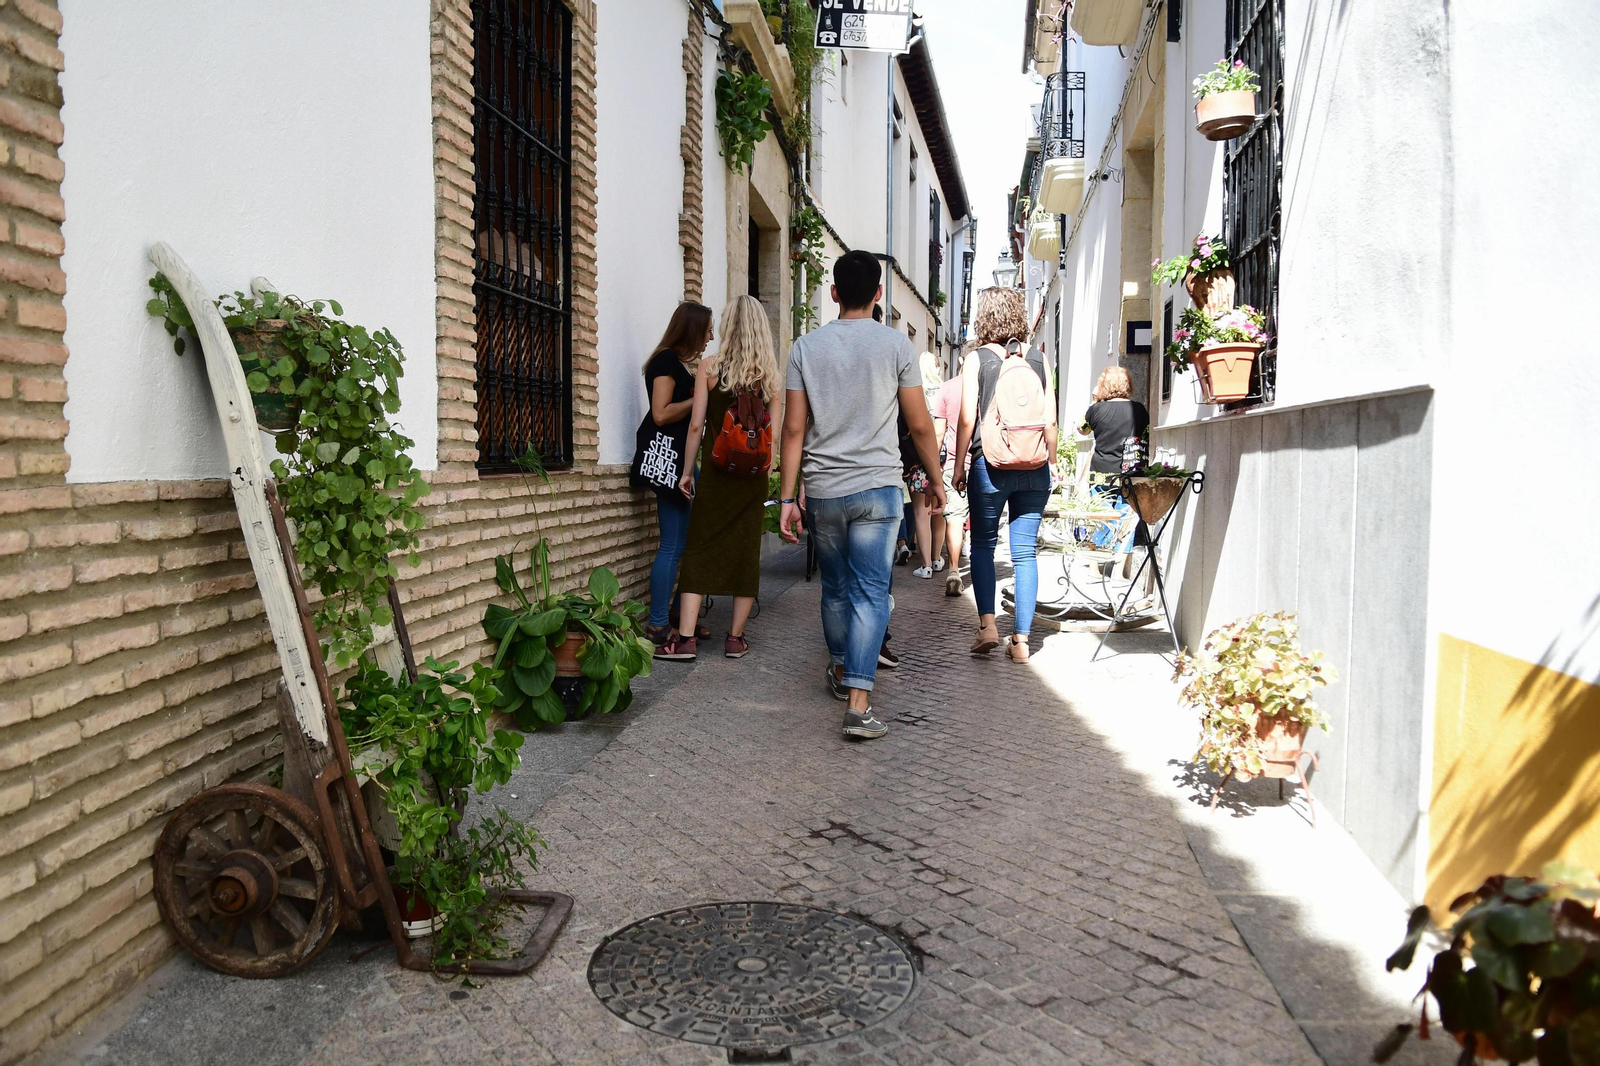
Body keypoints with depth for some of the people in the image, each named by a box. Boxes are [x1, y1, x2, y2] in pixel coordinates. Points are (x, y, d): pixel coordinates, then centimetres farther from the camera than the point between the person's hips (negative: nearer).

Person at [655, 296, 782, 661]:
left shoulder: (709, 367, -4)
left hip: (716, 471, -2)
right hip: (754, 476, 2)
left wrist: (688, 470, 3)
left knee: (699, 550, 4)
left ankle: (685, 638, 0)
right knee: (746, 552, 8)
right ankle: (736, 638, 13)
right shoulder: (771, 375, 2)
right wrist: (762, 468, 12)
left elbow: (696, 425, -5)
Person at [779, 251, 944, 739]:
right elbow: (920, 425, -1)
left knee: (835, 587, 18)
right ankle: (858, 702, -10)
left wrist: (787, 497, 5)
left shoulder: (807, 346, 3)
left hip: (822, 491, 3)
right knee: (870, 592, -2)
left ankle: (840, 671, 35)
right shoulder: (896, 345, -3)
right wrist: (936, 479, 13)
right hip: (877, 486, -3)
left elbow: (794, 429, 1)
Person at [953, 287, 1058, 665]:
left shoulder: (977, 359, -1)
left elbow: (967, 419, -5)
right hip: (1034, 469, 2)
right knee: (1024, 551, 4)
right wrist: (1048, 464, 16)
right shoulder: (1038, 358, 6)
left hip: (990, 464, -2)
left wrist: (958, 465, 5)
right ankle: (1021, 639, 4)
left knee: (983, 545, 13)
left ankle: (987, 624, 1)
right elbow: (1050, 420, 5)